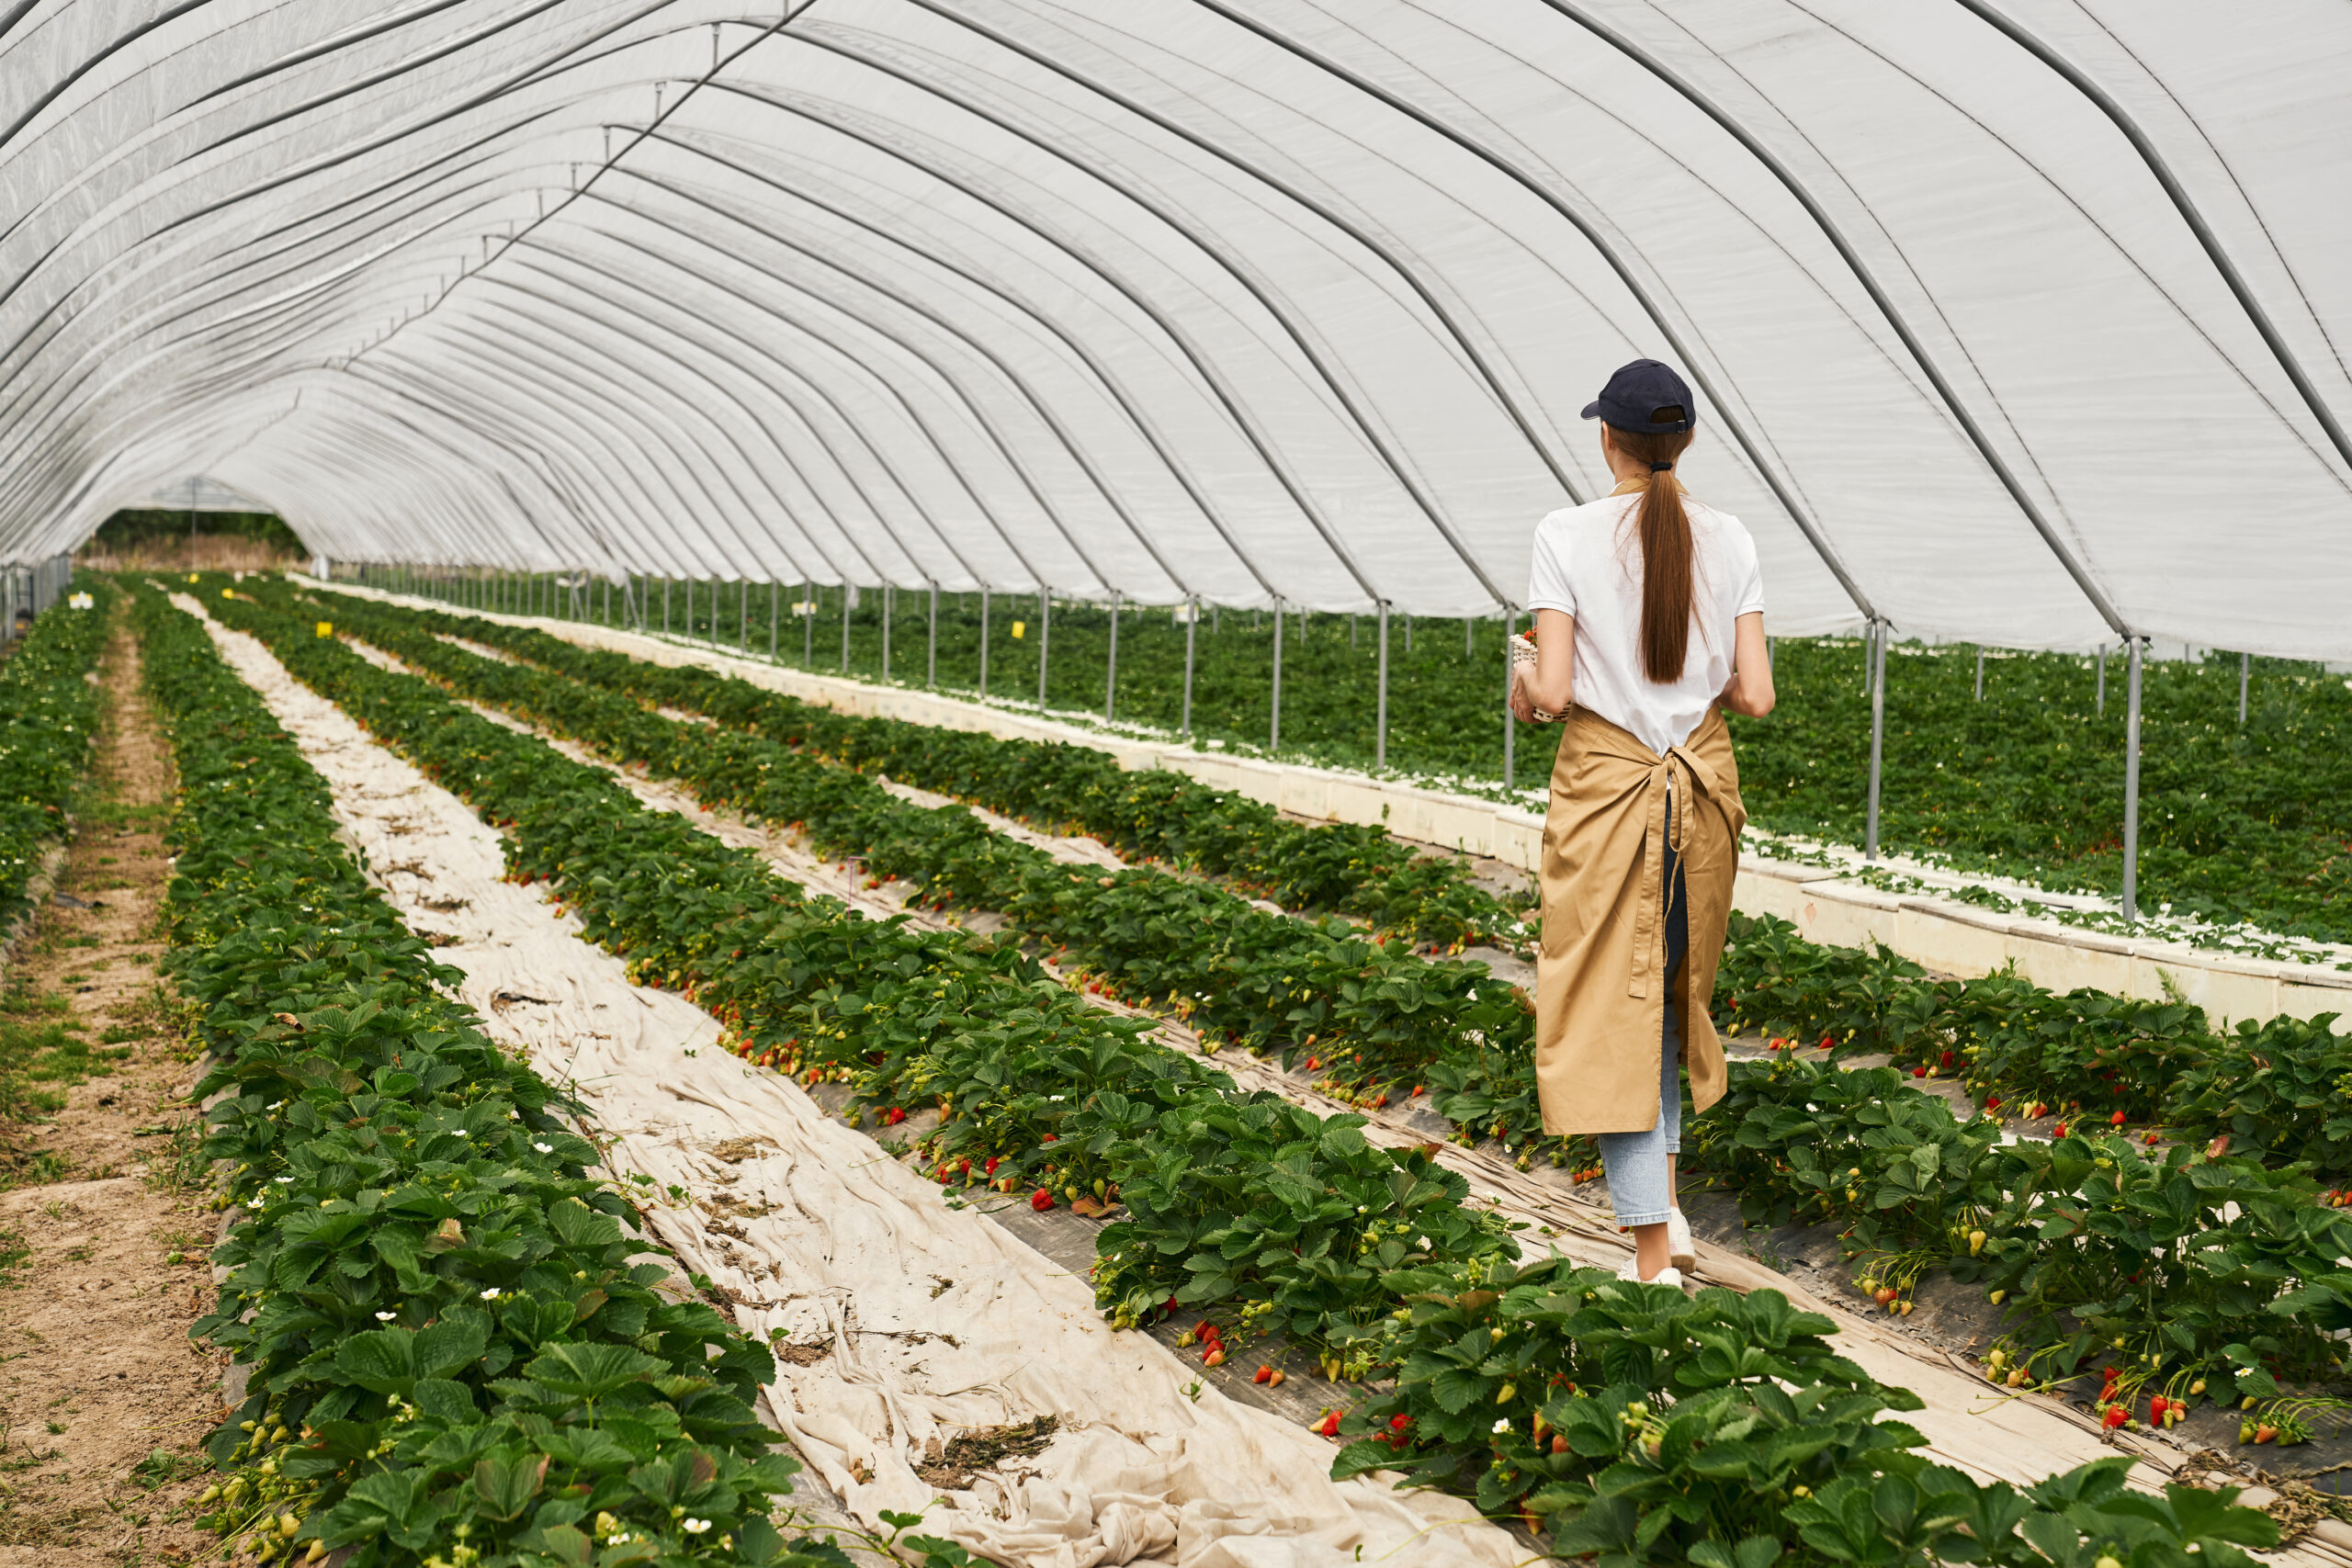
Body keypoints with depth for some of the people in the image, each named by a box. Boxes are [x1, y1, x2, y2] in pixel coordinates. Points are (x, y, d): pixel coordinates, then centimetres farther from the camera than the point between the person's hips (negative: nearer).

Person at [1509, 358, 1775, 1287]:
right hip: (1703, 781, 4)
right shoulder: (1729, 541, 0)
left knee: (1612, 1008, 2)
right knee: (1673, 988, 23)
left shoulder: (1568, 535, -10)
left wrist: (1523, 689, 8)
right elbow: (1755, 695, -3)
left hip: (1605, 780, -4)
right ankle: (1662, 1200, 26)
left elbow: (1552, 691, -15)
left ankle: (1653, 1253, -1)